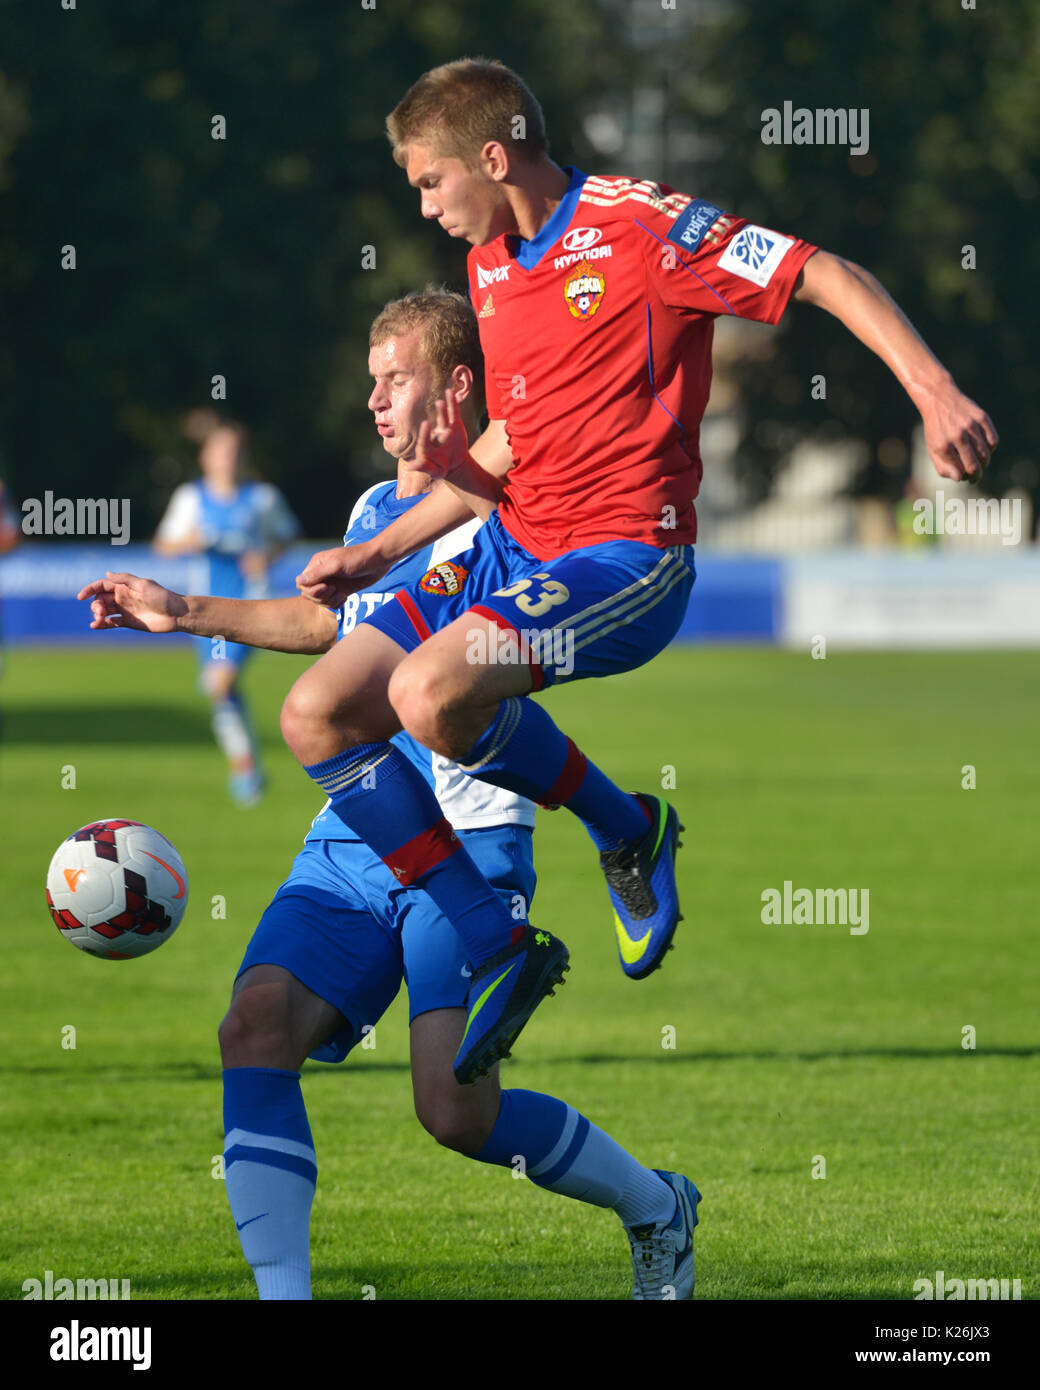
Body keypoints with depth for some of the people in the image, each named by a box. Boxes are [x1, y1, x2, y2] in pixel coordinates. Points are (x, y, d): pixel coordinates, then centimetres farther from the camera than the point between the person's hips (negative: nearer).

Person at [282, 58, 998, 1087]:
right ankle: (497, 958, 3)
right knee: (316, 715, -1)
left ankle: (628, 835, -4)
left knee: (427, 693, -31)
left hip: (625, 556, -9)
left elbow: (827, 277, -14)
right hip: (512, 547, 9)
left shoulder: (635, 225, -12)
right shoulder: (489, 263, 14)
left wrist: (935, 392, -27)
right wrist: (376, 554, 19)